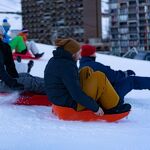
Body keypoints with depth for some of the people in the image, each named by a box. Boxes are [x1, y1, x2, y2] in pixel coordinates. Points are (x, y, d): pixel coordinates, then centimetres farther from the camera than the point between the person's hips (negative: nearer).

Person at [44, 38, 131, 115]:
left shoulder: (53, 61, 7)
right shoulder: (66, 66, -23)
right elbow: (77, 94, -26)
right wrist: (95, 107, -16)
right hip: (72, 105, -10)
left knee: (87, 71, 15)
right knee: (99, 78, -10)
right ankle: (113, 108, 3)